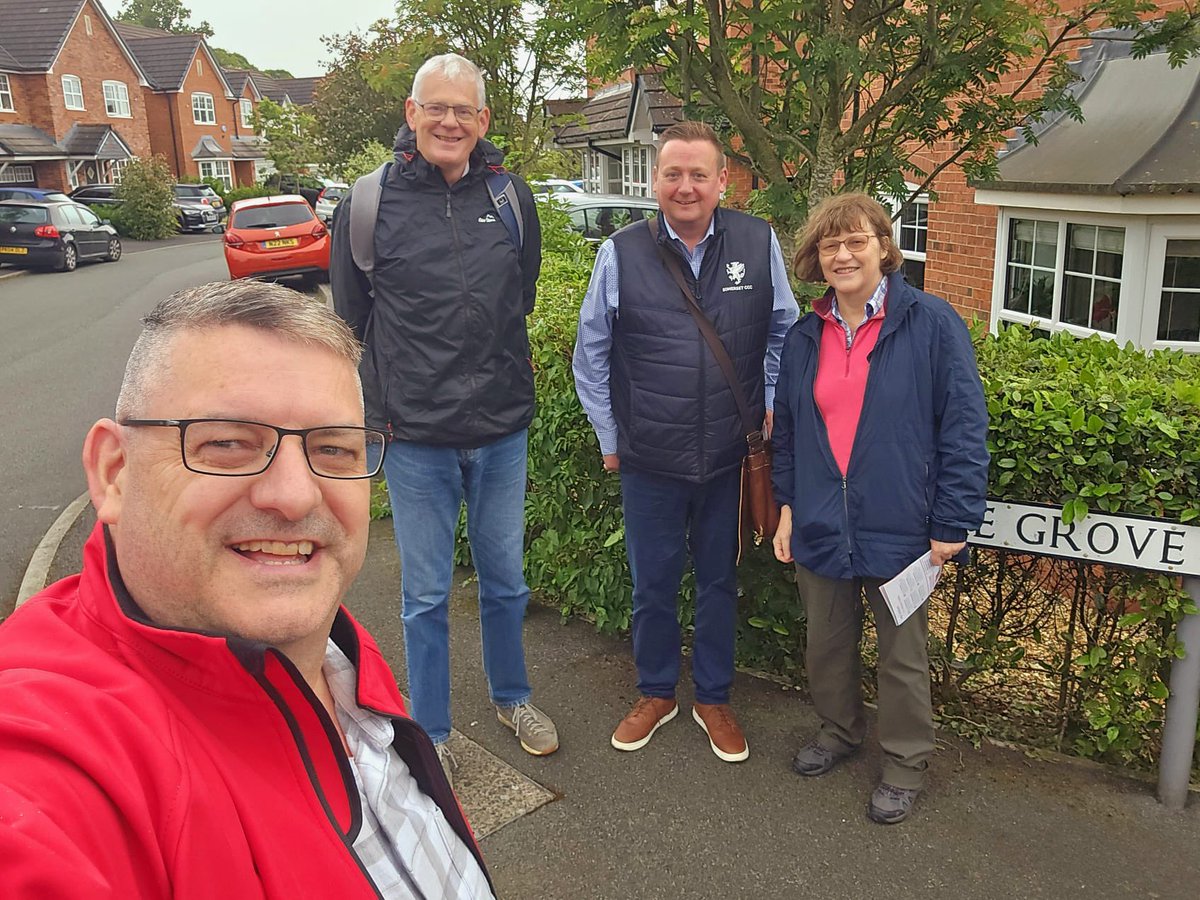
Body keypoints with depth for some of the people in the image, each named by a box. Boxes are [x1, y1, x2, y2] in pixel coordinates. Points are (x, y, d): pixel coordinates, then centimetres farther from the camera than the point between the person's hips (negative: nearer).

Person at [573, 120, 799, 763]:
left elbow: (782, 331, 10)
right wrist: (609, 438, 5)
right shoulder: (621, 254, -6)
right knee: (652, 582, 14)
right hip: (649, 459, 0)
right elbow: (591, 355, 3)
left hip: (730, 456, 1)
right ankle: (656, 692, 37)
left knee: (719, 579, 16)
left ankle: (713, 698, 36)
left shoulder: (758, 243, -3)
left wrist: (772, 404, 4)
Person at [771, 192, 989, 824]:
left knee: (901, 657, 11)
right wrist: (787, 505, 8)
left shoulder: (931, 323, -9)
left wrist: (952, 523, -13)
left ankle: (905, 765, 32)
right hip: (820, 529, 5)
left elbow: (964, 428, -10)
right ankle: (838, 730, 44)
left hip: (899, 529, -4)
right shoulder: (804, 338, 7)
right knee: (825, 643, 19)